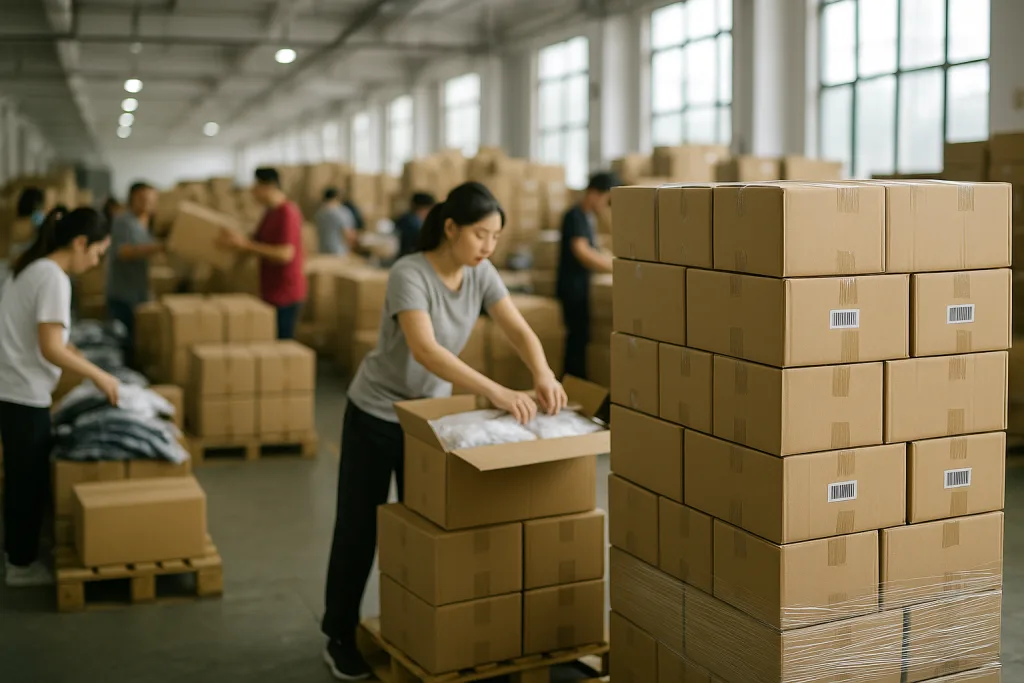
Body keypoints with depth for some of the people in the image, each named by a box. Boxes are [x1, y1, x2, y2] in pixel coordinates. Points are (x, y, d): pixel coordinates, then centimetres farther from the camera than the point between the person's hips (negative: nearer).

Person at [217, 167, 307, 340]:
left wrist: (247, 244, -24)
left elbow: (285, 254, -25)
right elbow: (259, 246, 20)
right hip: (272, 293, 9)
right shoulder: (271, 212, 13)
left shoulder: (287, 213, -16)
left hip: (285, 295, -9)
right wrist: (237, 243, 3)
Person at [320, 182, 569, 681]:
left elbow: (518, 329, -16)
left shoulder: (481, 274, -9)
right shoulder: (409, 274, -29)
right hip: (378, 413, -5)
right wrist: (493, 390, -51)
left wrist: (543, 376, -37)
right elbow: (425, 350, -42)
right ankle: (340, 638, 20)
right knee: (361, 525, 5)